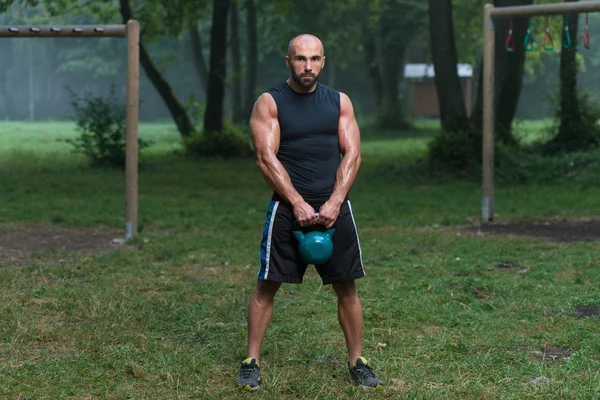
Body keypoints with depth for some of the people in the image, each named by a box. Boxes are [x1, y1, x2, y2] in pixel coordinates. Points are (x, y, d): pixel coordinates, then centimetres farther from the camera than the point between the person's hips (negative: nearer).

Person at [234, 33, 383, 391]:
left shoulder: (340, 102, 8)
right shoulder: (270, 102, -1)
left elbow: (352, 154, 1)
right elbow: (266, 158, -10)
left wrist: (334, 203, -12)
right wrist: (298, 204, -17)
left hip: (334, 206, 3)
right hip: (288, 206, -2)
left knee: (347, 286, 5)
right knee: (267, 285, -1)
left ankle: (358, 362, 15)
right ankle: (252, 362, 8)